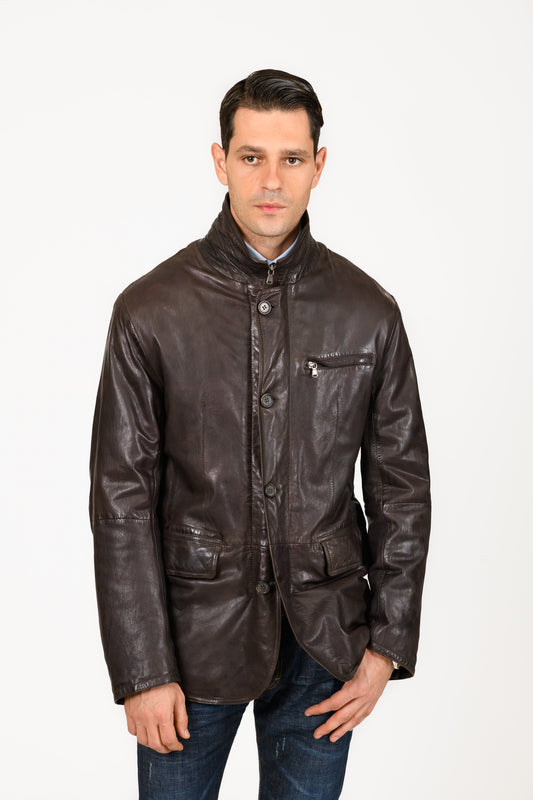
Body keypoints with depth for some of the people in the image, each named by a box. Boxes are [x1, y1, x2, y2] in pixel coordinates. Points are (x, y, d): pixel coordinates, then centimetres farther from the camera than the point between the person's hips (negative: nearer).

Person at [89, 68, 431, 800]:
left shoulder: (369, 312, -1)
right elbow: (122, 500, -7)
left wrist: (387, 647, 1)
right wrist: (142, 672, -9)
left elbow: (402, 485, 4)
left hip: (324, 636, 2)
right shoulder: (150, 312, -7)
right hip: (196, 630, -1)